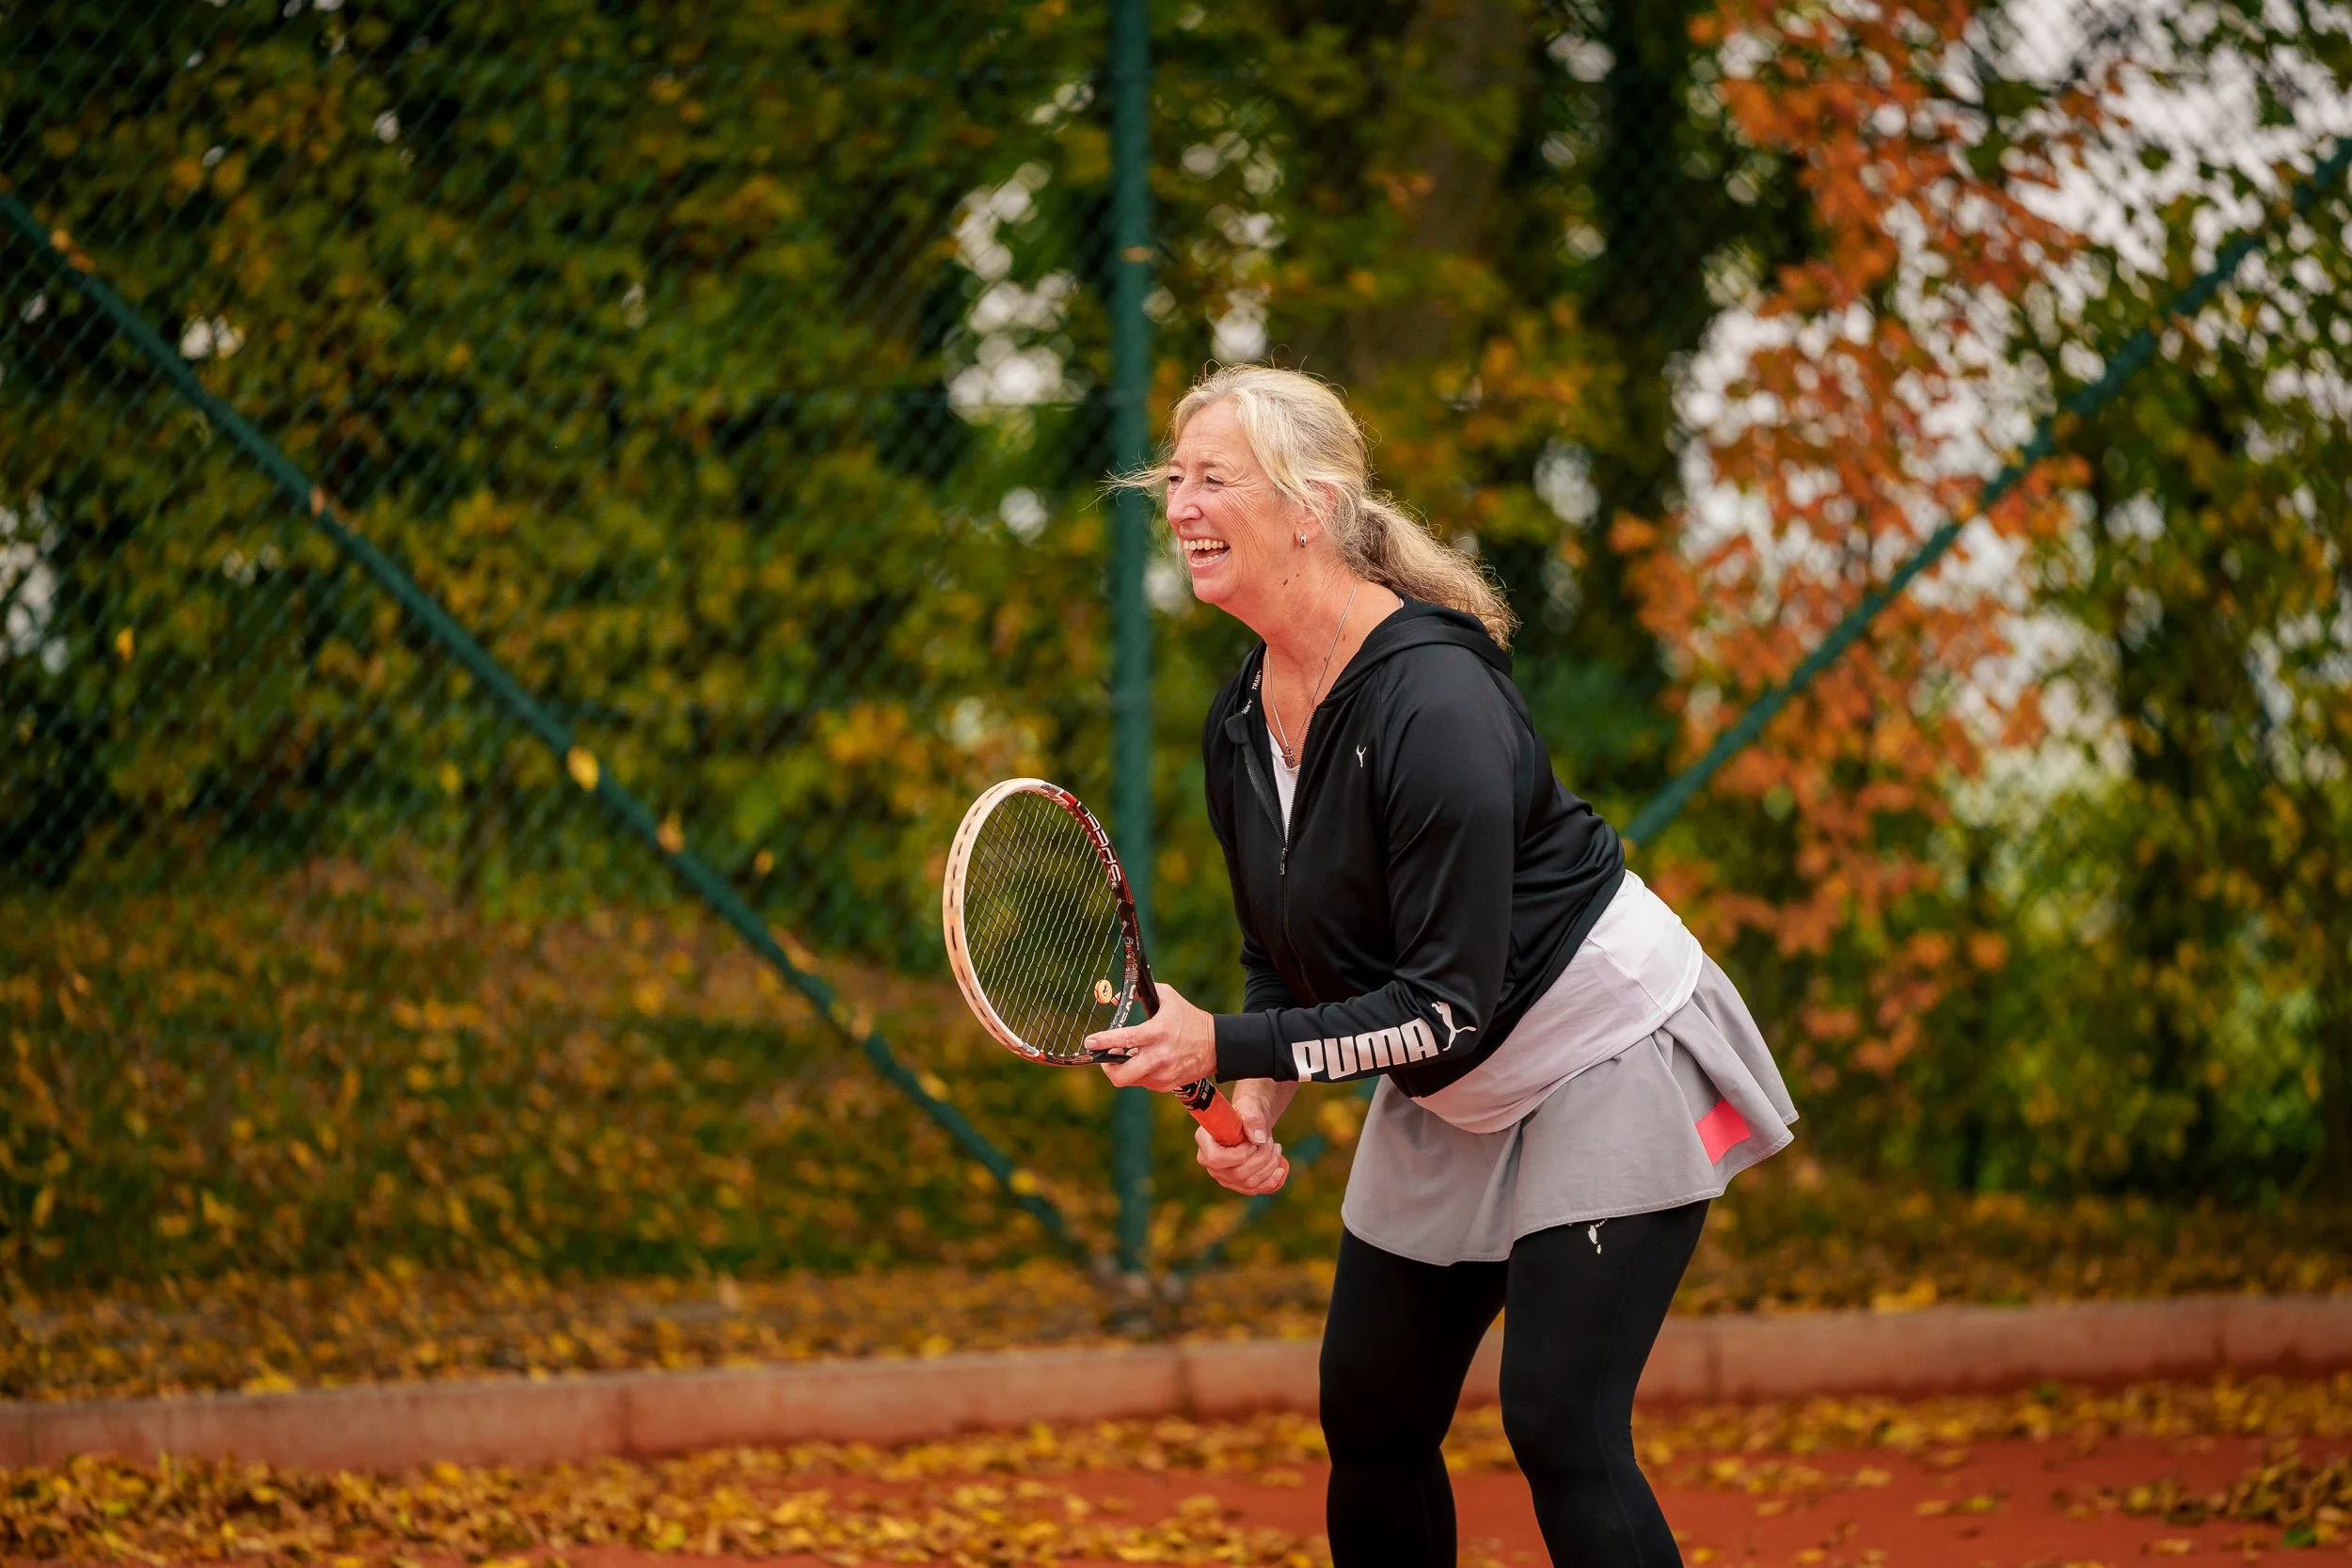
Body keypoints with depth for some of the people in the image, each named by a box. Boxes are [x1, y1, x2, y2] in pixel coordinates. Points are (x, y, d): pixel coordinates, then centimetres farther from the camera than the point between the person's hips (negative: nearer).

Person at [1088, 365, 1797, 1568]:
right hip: (1446, 1106, 8)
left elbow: (1450, 1006, -28)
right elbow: (1283, 959, 10)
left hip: (1608, 1057, -8)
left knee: (1558, 1424, -16)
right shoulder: (1237, 725, -2)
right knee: (1368, 1418, 5)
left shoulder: (1433, 703, -28)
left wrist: (1224, 1047, -27)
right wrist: (1255, 1104, -9)